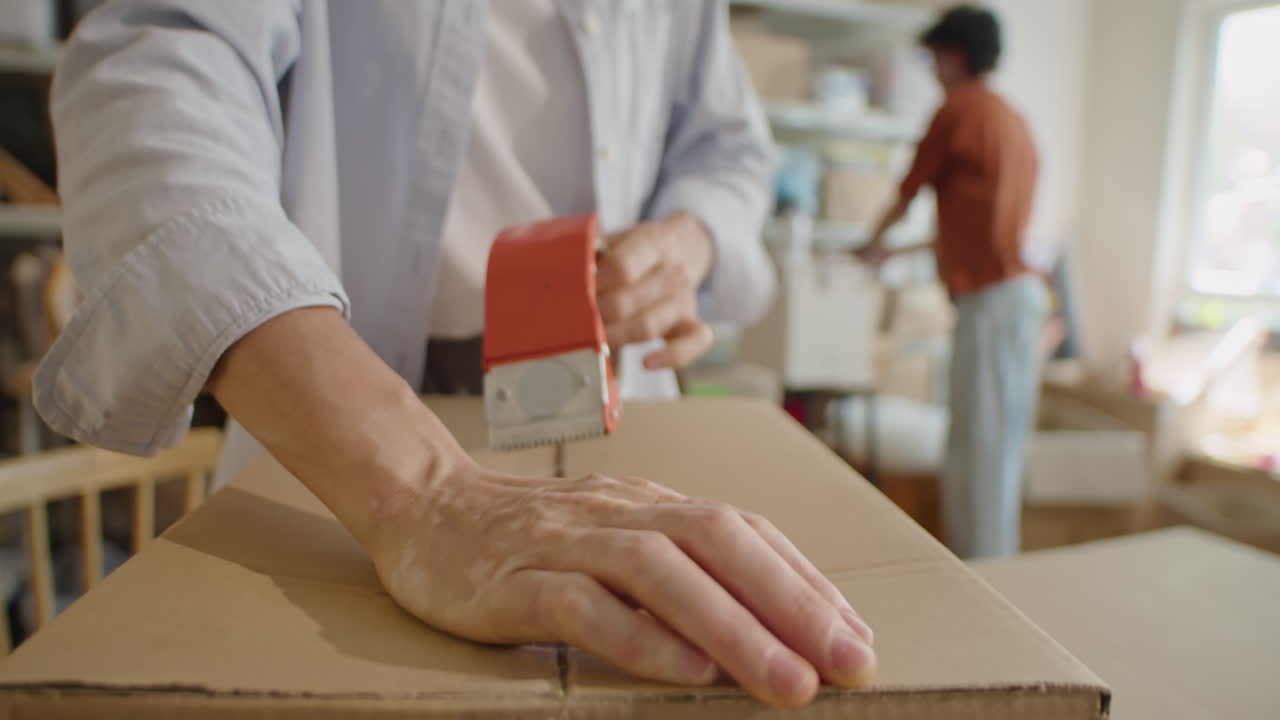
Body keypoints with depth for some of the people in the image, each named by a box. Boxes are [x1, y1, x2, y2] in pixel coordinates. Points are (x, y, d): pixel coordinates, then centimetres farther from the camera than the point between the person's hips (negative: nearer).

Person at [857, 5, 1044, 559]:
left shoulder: (960, 107, -4)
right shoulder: (1013, 120, 21)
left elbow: (908, 193, 6)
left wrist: (872, 245, 24)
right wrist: (901, 253, 33)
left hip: (991, 296, -9)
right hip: (1021, 289, 9)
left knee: (980, 450, -6)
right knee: (995, 446, 13)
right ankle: (991, 569, 21)